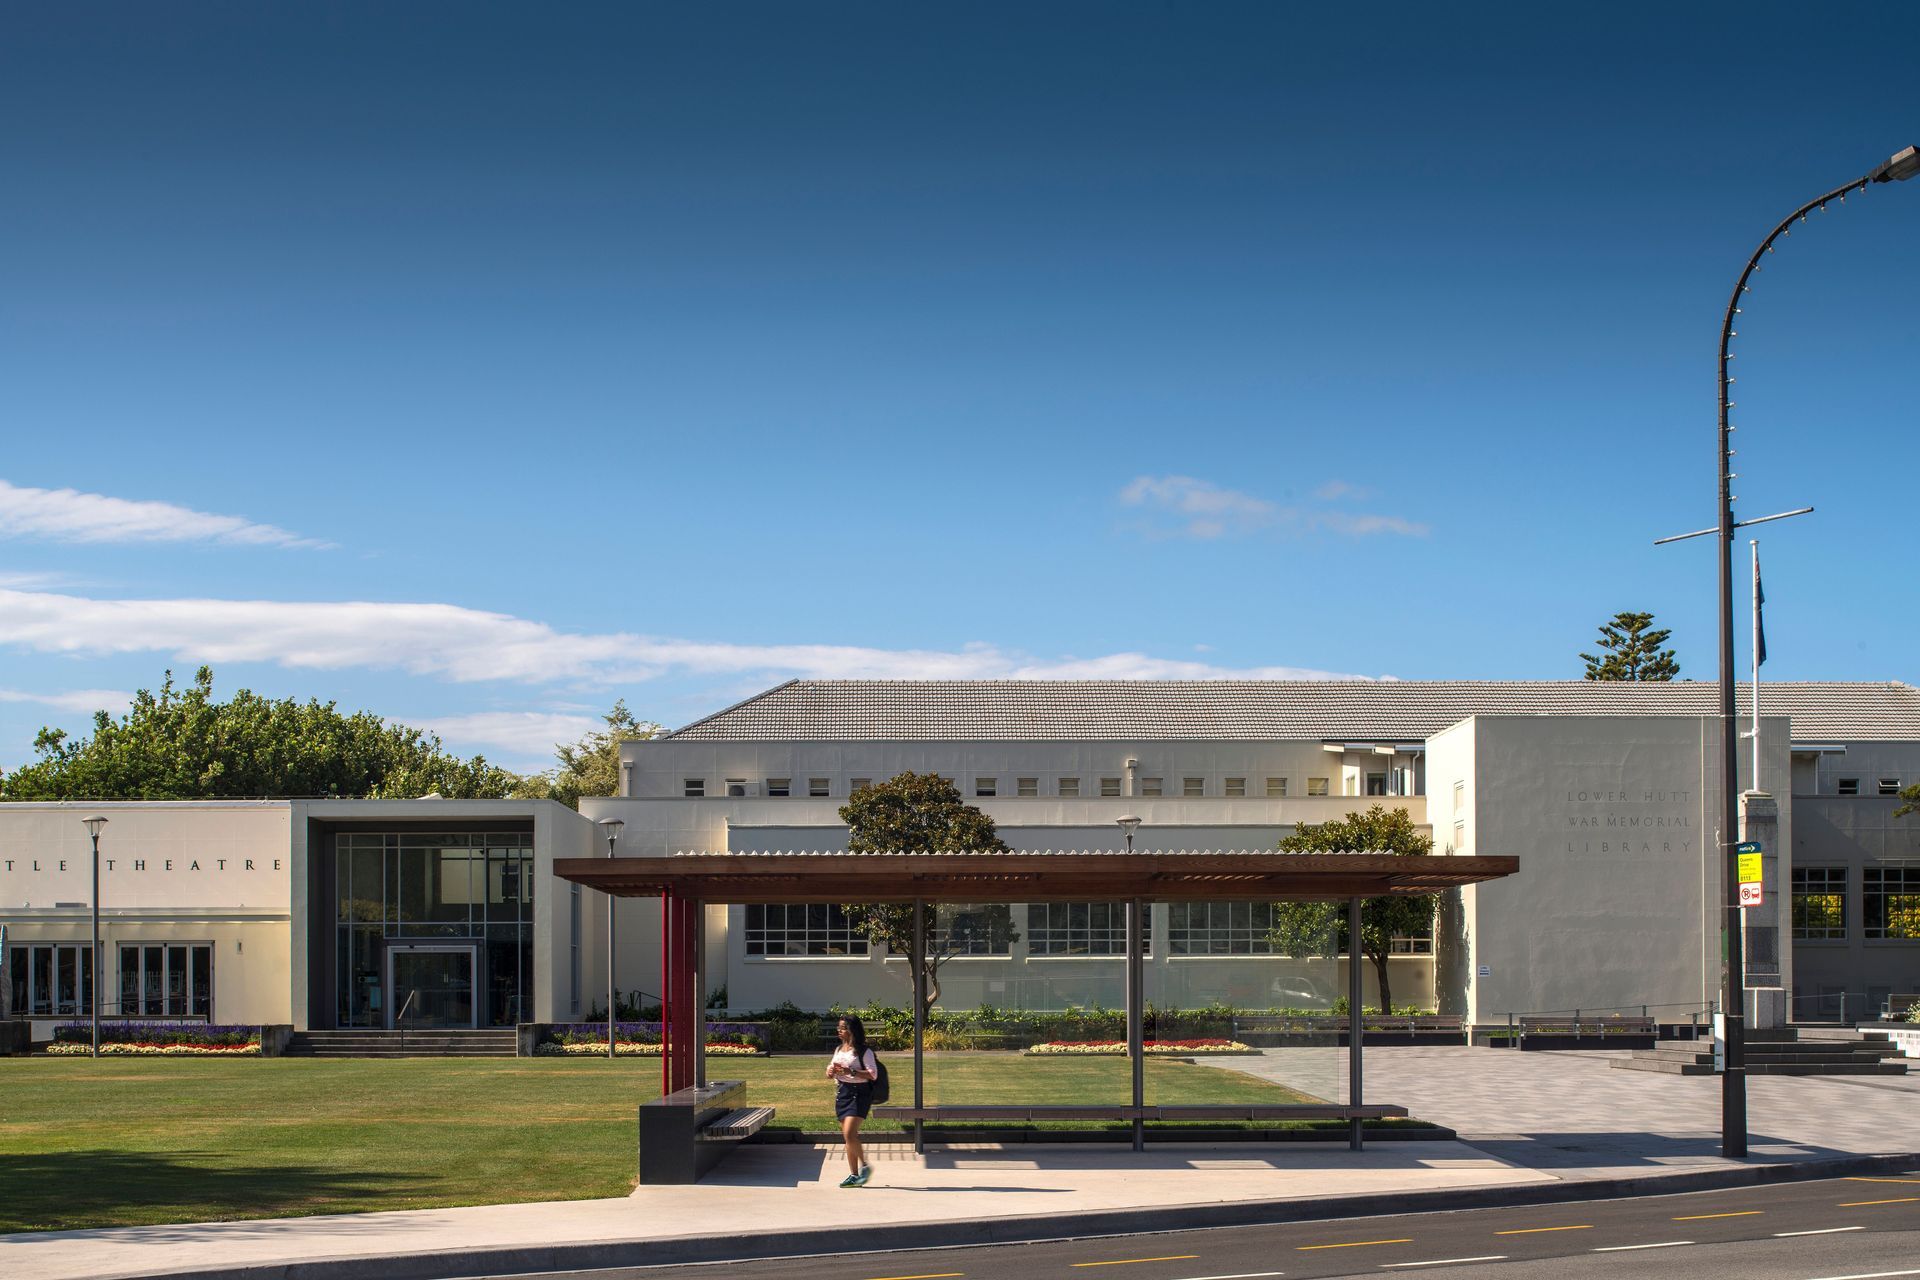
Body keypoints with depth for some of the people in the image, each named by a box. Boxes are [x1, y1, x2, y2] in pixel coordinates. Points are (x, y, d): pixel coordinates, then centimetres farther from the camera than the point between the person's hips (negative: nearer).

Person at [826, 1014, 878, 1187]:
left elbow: (873, 1074, -15)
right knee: (847, 1136, 7)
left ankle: (864, 1166, -1)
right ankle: (854, 1175, 13)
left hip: (859, 1093, -7)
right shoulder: (839, 1050, 14)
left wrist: (851, 1072, -23)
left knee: (850, 1133, -18)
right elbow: (831, 1074, 21)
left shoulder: (864, 1051, -8)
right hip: (842, 1092, 8)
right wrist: (830, 1072, -3)